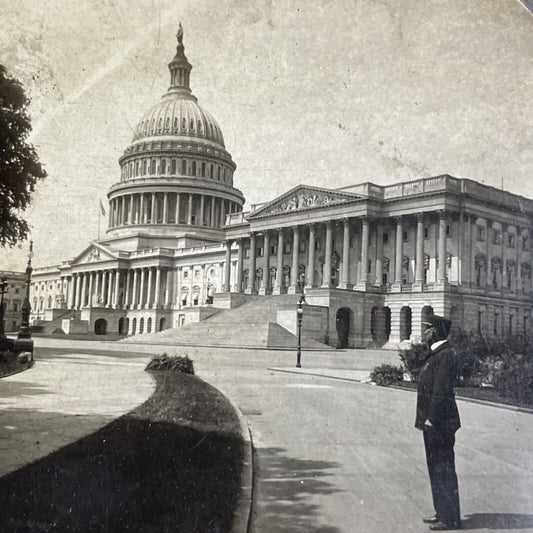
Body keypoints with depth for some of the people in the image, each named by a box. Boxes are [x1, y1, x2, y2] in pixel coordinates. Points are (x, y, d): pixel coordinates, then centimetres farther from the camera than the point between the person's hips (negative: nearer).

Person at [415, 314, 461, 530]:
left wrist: (431, 419, -21)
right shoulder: (435, 354, 15)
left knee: (443, 470, -2)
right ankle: (442, 512, 27)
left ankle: (450, 518, 7)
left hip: (440, 423, -10)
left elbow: (441, 391, -22)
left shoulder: (445, 355, -16)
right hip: (432, 423, 10)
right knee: (436, 468, 16)